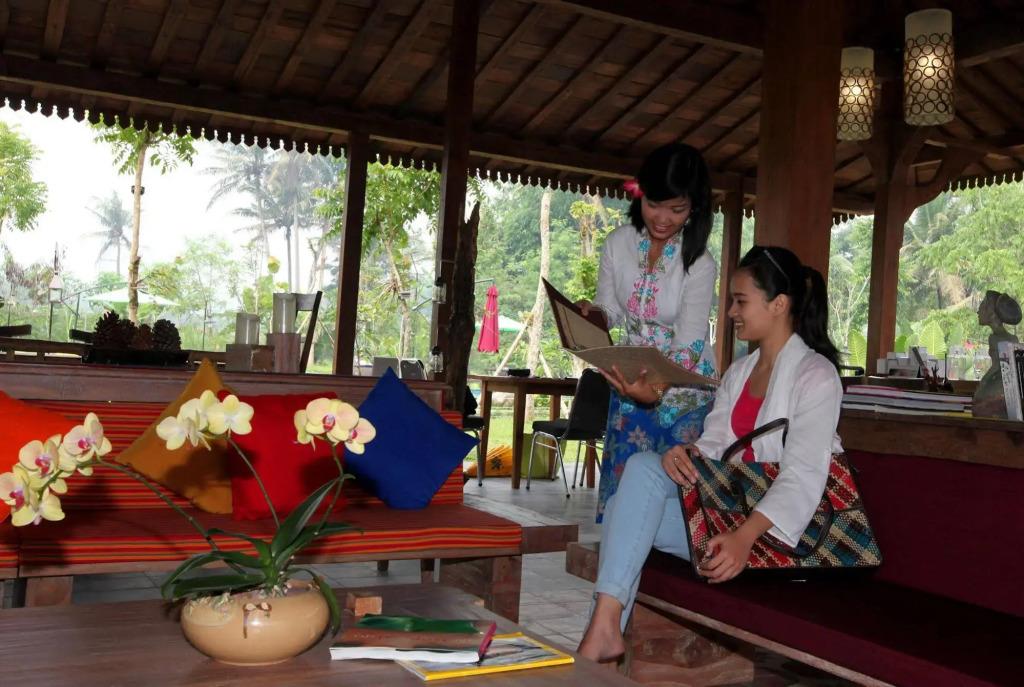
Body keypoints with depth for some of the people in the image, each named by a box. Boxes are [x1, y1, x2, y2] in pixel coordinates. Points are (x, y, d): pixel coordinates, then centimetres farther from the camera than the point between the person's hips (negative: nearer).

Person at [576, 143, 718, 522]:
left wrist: (656, 389, -39)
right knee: (621, 477, 4)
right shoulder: (618, 243, -6)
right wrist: (589, 314, -21)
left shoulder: (699, 263, -18)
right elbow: (609, 310, 3)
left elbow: (689, 346, -22)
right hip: (632, 380, 3)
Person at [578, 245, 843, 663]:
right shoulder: (738, 372, 18)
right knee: (643, 467, -17)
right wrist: (685, 453, -18)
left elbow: (804, 476, -19)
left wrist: (745, 535, -34)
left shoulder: (815, 375, -8)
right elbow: (713, 443, 8)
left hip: (770, 523, -7)